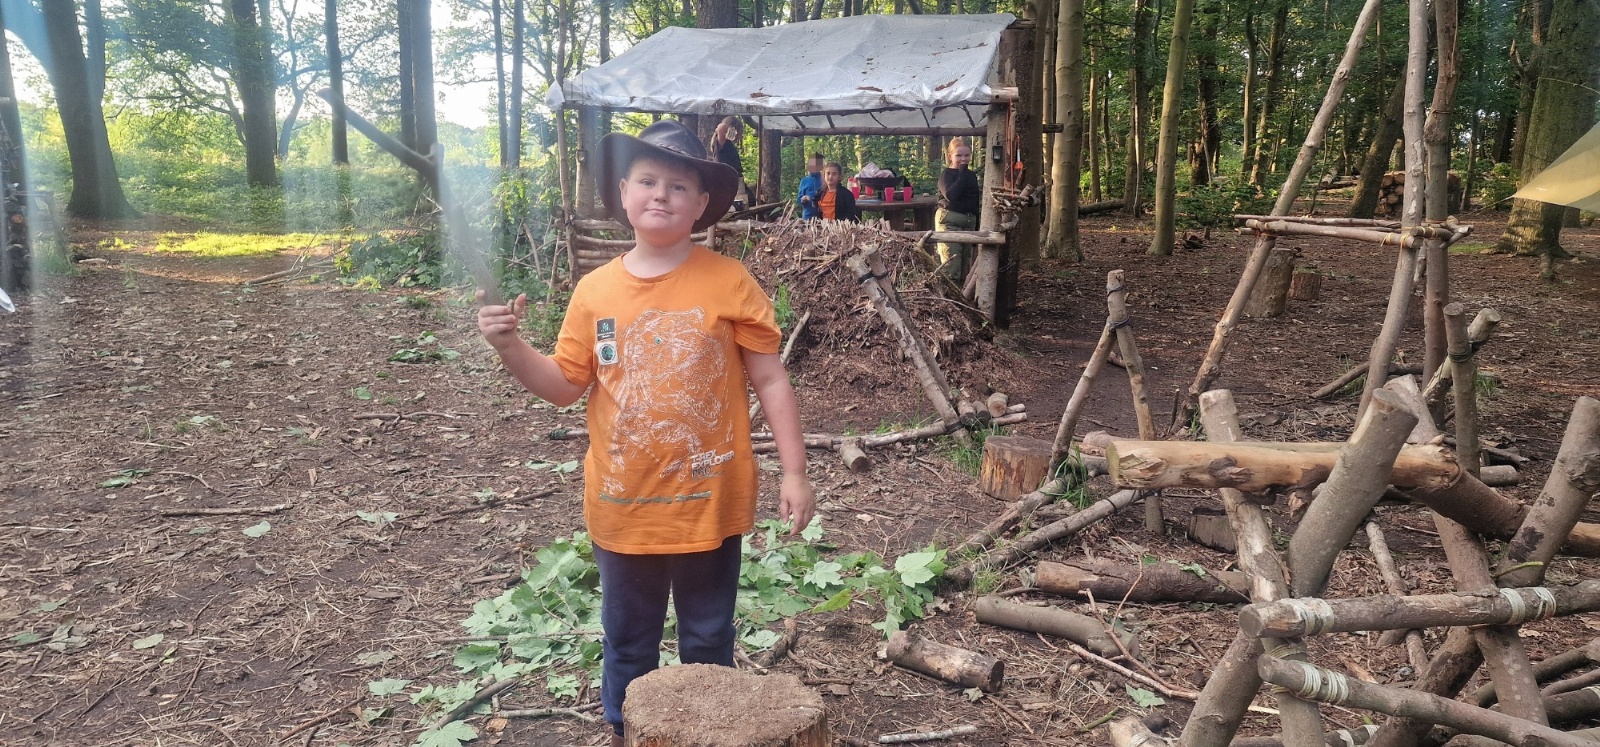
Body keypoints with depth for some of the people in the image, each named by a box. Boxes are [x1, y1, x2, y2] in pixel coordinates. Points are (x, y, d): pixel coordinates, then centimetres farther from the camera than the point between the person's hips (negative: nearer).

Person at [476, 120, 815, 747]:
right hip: (623, 505, 3)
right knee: (627, 639, 20)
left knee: (708, 639, 17)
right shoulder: (595, 291, -1)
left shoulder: (729, 282, -9)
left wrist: (794, 472, -10)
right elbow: (565, 386, 4)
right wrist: (510, 347, -13)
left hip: (709, 501, -2)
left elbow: (770, 380, -7)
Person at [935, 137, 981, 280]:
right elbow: (951, 195, -24)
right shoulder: (946, 174, -5)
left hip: (968, 221, 7)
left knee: (966, 259, 12)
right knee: (951, 260, -11)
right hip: (949, 221, -7)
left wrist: (976, 225, 18)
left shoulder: (971, 176, 14)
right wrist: (962, 174, -18)